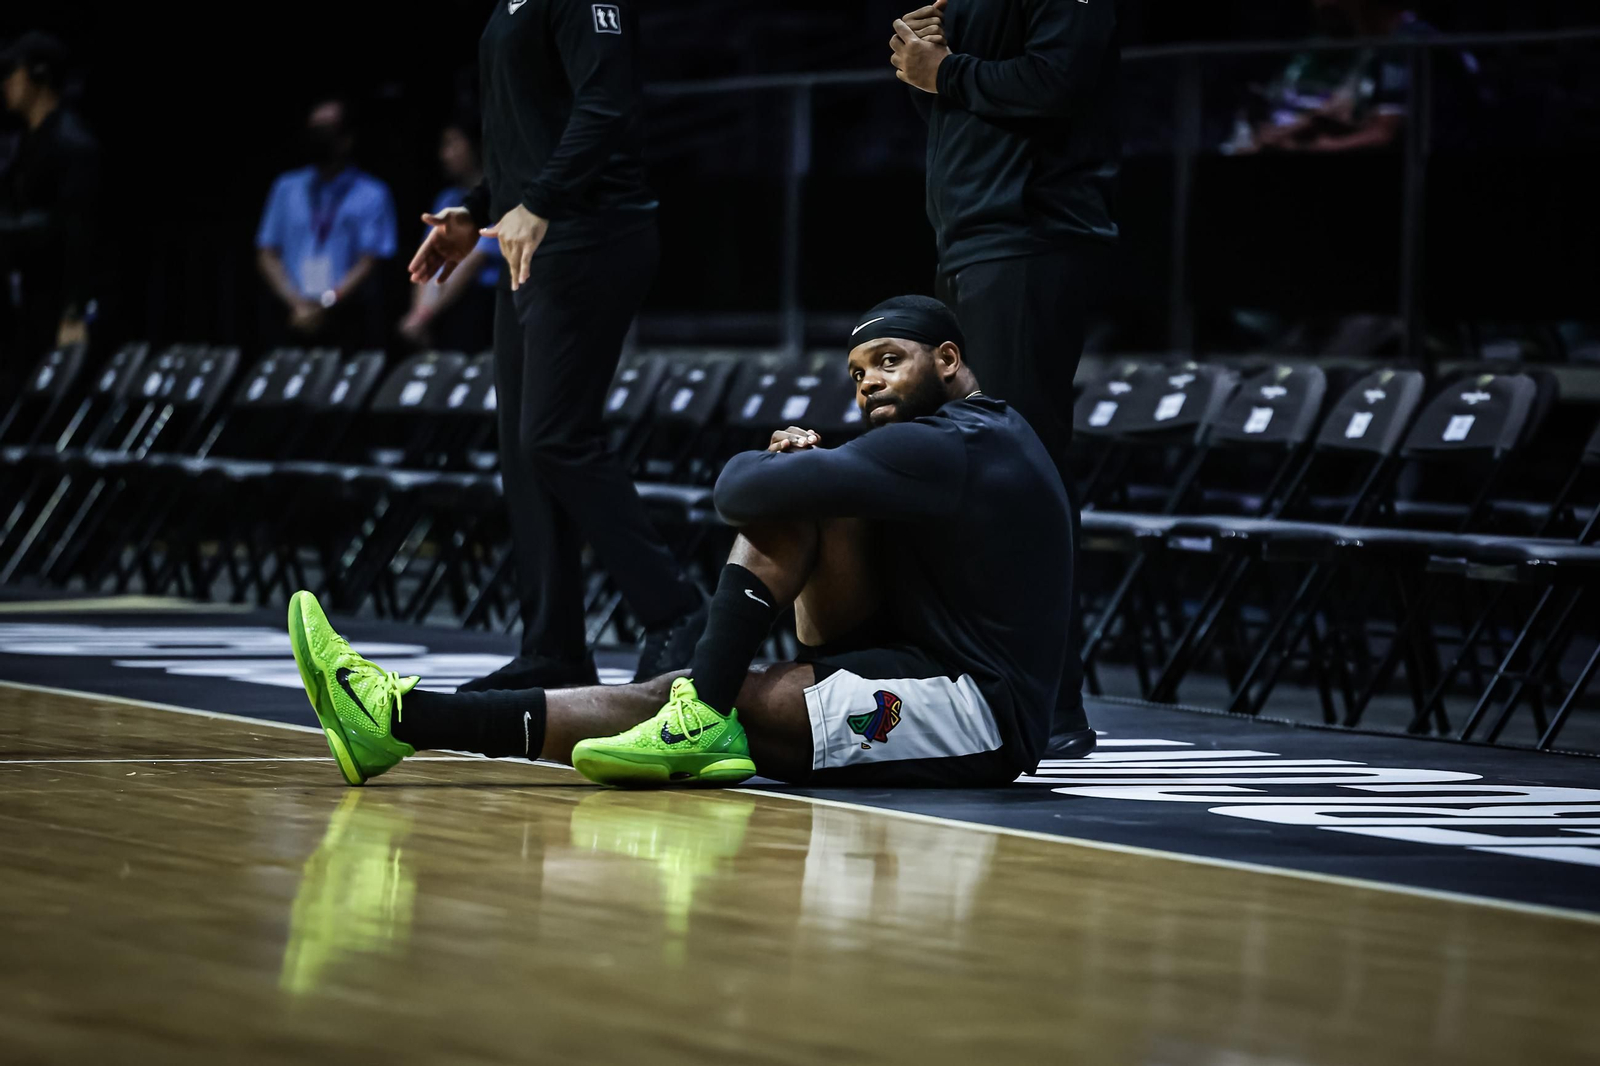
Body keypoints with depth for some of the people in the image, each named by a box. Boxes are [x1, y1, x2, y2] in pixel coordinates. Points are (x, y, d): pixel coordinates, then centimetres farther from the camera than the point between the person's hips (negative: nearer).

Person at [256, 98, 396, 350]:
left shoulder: (372, 195, 3)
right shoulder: (287, 188, 13)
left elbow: (368, 263, -4)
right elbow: (267, 256, 9)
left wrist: (326, 306, -14)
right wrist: (296, 303, -7)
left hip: (347, 326, -2)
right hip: (292, 322, 2)